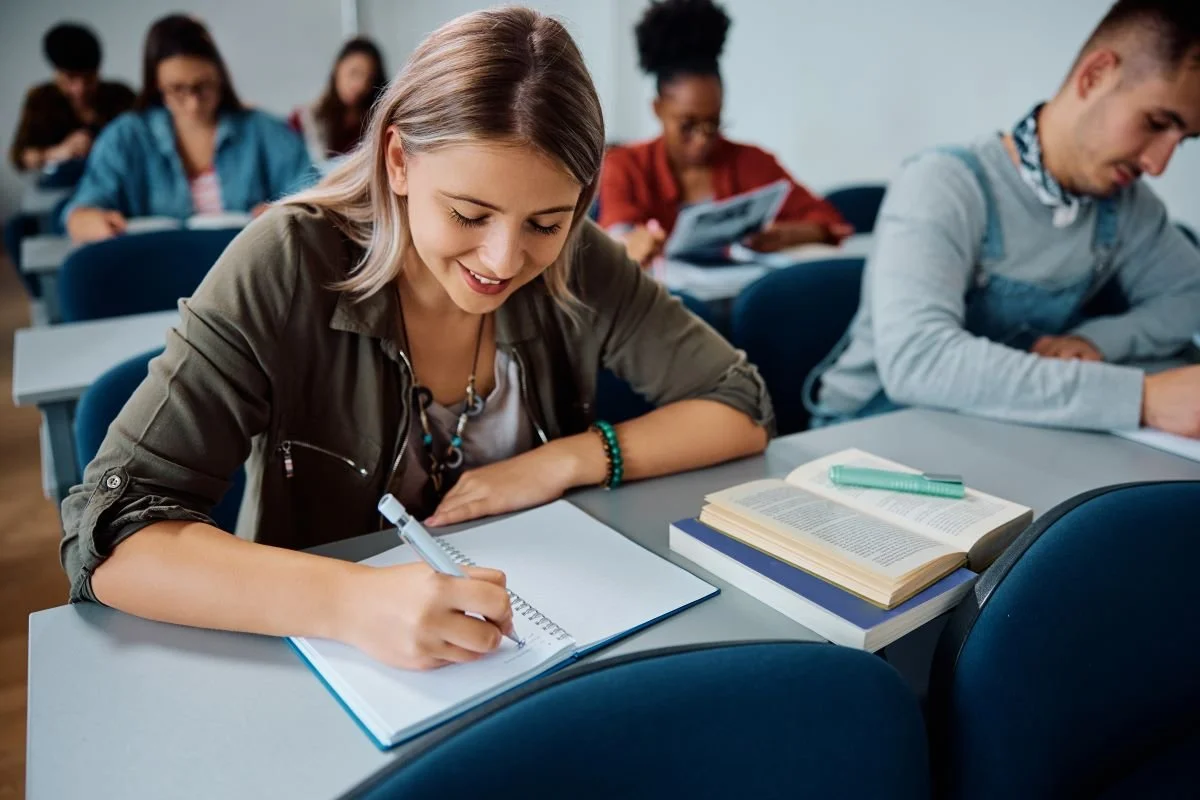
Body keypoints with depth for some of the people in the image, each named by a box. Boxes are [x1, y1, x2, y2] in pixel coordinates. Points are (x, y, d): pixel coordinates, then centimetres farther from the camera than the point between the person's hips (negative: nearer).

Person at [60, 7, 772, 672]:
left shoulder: (576, 266, -9)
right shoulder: (287, 269, -18)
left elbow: (742, 405, -3)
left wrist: (565, 462, -15)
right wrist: (349, 599, -36)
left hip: (539, 630, 2)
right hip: (322, 660, -1)